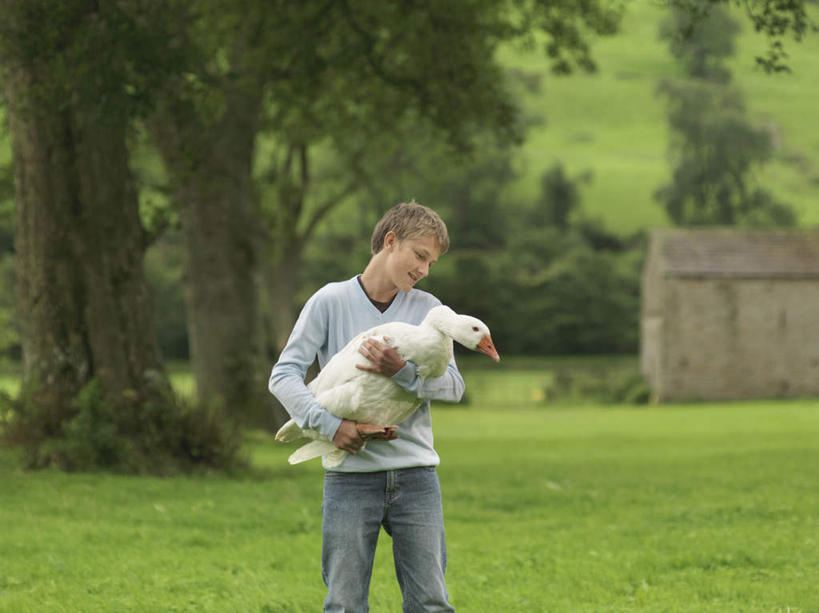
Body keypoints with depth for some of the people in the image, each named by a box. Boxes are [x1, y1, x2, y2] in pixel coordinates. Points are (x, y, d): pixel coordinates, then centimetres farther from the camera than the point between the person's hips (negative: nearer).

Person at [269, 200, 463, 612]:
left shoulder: (427, 309, 8)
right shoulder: (330, 302, 0)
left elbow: (453, 385, -1)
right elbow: (283, 376, -5)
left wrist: (402, 372, -20)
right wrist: (329, 423, -19)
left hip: (415, 475, 2)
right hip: (351, 479, -2)